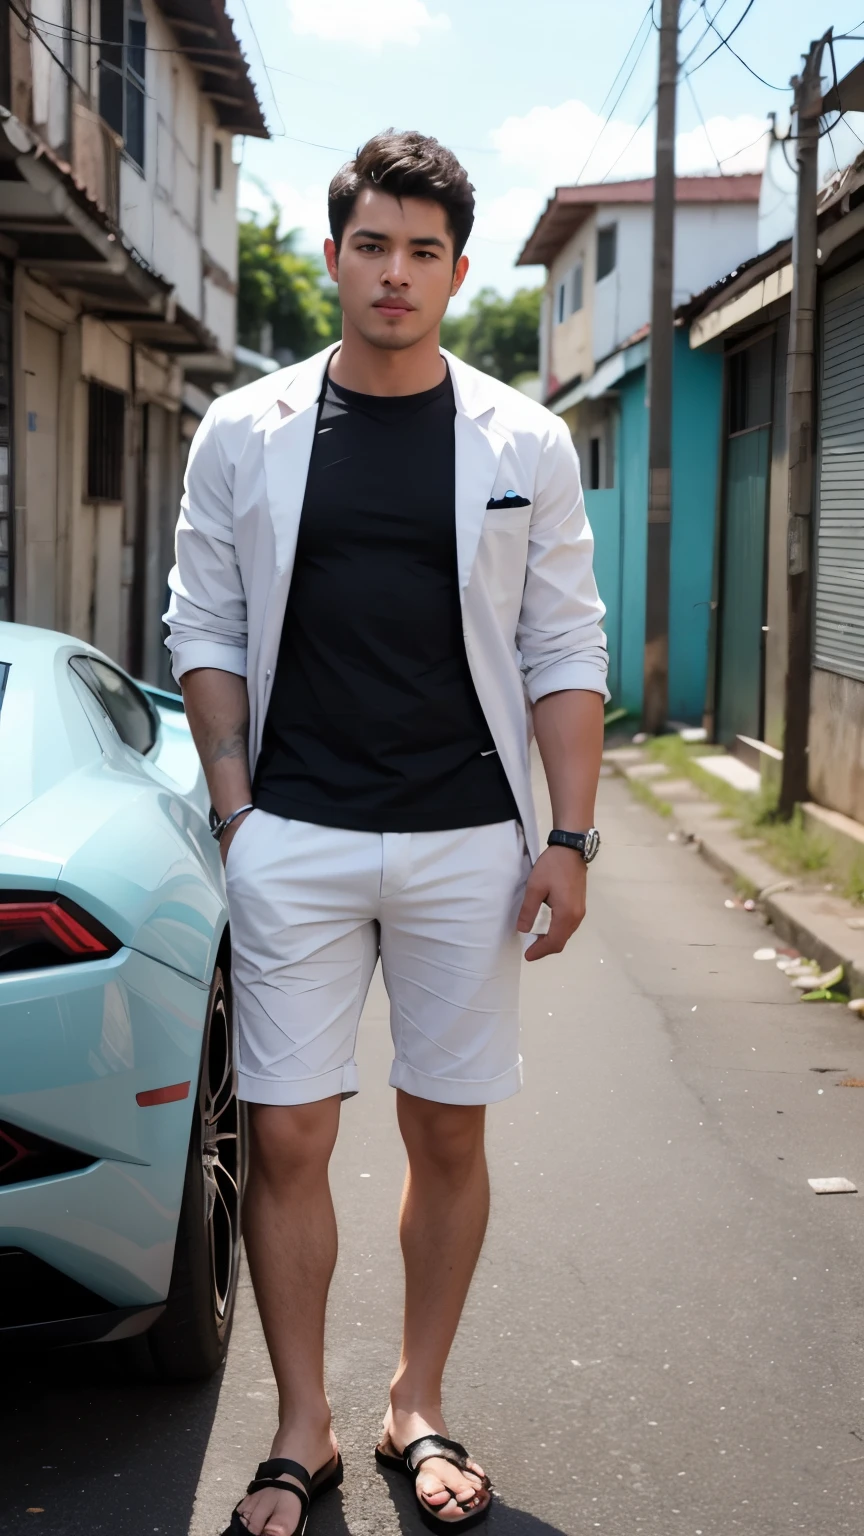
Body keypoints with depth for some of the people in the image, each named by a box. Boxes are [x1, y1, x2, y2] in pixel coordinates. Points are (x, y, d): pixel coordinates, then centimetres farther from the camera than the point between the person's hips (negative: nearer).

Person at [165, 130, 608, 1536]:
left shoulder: (523, 443, 3)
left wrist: (569, 840, -2)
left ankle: (418, 1408, 25)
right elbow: (205, 630, 8)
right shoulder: (245, 433, 4)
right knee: (287, 1140, 1)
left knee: (449, 1136, 8)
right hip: (295, 842, 0)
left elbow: (566, 654, 4)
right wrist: (237, 809, -1)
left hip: (468, 842, 0)